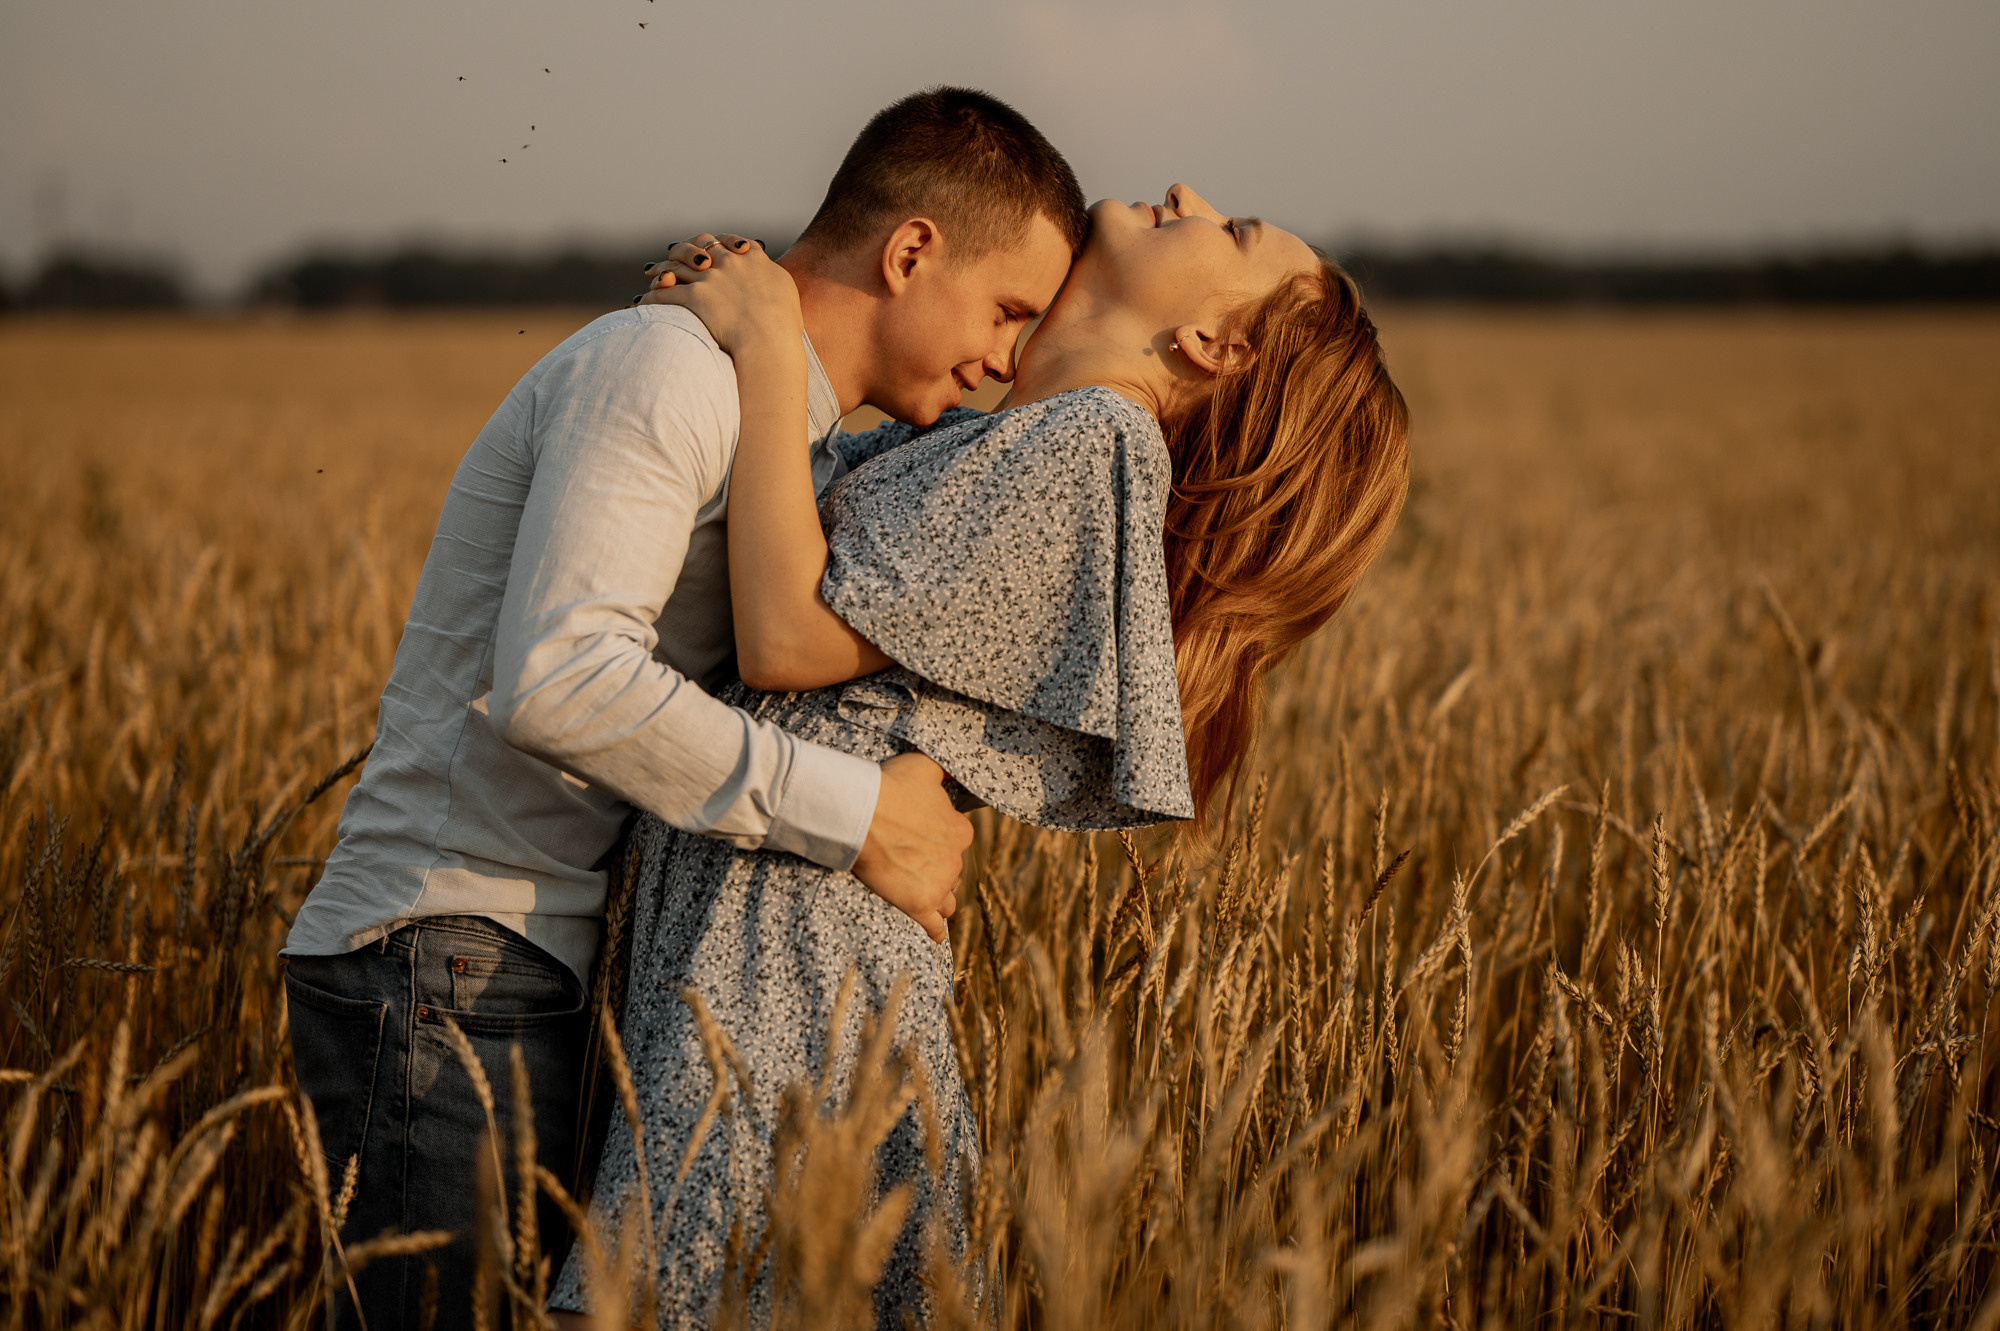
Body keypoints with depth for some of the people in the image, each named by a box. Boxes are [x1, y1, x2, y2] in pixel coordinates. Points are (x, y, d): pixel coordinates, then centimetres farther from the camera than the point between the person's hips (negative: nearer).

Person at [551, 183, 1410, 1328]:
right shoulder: (989, 440, 17)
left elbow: (789, 640, -15)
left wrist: (770, 349, -8)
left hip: (794, 983, -9)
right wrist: (740, 314, 12)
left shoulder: (1092, 446, -11)